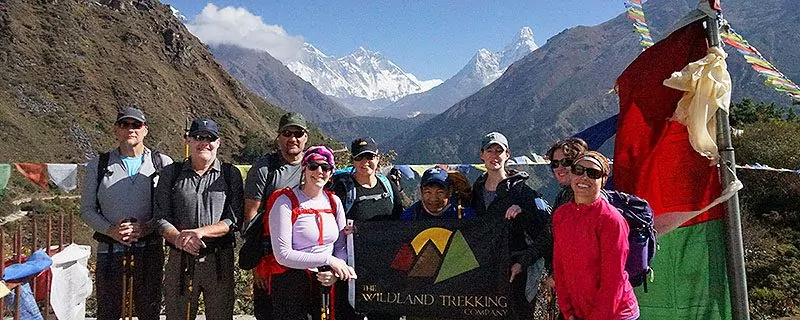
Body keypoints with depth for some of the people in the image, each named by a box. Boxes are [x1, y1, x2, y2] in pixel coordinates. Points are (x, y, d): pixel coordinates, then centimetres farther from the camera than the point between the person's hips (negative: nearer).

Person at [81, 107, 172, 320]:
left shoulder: (162, 163, 4)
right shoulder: (98, 165, 8)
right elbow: (87, 209, 7)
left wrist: (146, 227, -16)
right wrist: (110, 230, -10)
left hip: (150, 249, -1)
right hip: (110, 249, 1)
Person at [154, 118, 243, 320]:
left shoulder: (231, 174, 4)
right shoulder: (171, 173, 7)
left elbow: (234, 219, -4)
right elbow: (161, 217, 2)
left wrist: (200, 232, -17)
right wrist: (179, 239, -17)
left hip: (220, 260, -1)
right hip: (179, 260, 1)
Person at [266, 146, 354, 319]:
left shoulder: (334, 202, 6)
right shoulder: (286, 202, -11)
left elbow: (341, 246, 8)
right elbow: (283, 255, -18)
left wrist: (336, 272, -12)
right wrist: (328, 260, -19)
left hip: (328, 284, 5)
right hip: (291, 285, -5)